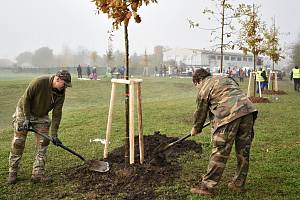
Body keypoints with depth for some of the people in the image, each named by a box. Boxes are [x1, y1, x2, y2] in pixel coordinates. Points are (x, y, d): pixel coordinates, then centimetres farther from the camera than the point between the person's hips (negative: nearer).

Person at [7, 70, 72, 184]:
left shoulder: (61, 93, -13)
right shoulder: (39, 82, -28)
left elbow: (57, 114, -11)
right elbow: (26, 98, -20)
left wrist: (54, 134, -14)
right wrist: (27, 118, -20)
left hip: (42, 117, 5)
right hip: (24, 112, -4)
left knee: (43, 143, -3)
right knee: (18, 143, -1)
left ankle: (38, 173, 4)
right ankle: (12, 172, 14)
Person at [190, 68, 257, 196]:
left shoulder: (204, 88, 8)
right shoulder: (225, 78, 30)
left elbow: (201, 112, 12)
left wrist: (196, 129, 28)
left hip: (229, 114, -8)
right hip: (247, 109, 8)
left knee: (219, 153, -3)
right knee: (243, 151, 14)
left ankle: (207, 186, 4)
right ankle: (239, 184, 26)